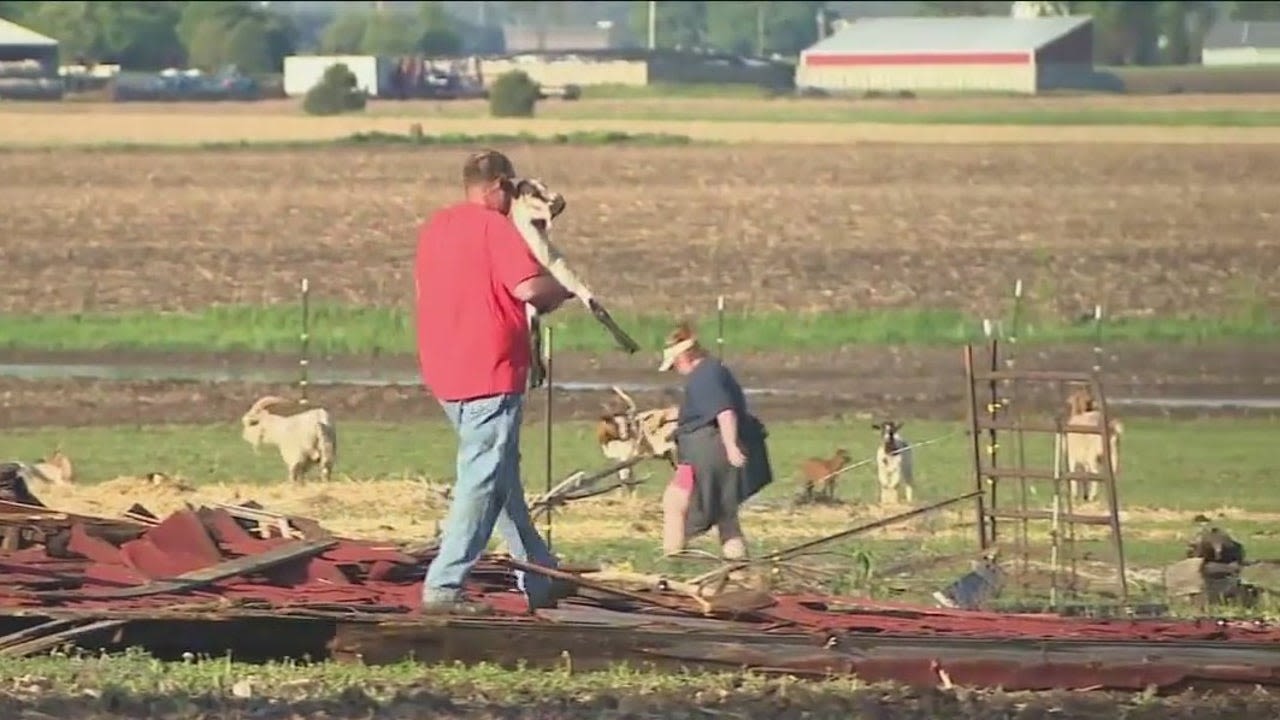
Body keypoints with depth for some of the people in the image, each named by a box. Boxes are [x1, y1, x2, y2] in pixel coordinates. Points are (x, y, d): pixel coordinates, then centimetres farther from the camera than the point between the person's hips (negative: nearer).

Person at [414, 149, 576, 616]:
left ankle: (540, 582, 22)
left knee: (501, 478, 16)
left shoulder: (435, 227, 14)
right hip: (491, 374, -9)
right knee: (483, 481, -8)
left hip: (445, 376, 9)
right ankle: (444, 586, -15)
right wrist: (562, 289, 0)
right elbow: (529, 288, -21)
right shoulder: (495, 227, -10)